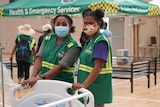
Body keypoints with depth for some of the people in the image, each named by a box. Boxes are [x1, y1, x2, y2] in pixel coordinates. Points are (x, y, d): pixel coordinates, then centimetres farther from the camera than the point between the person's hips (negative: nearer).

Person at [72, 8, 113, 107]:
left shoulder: (101, 42, -13)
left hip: (96, 91, -8)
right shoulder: (89, 41, 14)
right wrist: (82, 84, 14)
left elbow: (97, 67, -22)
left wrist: (84, 85, -30)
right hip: (87, 91, 8)